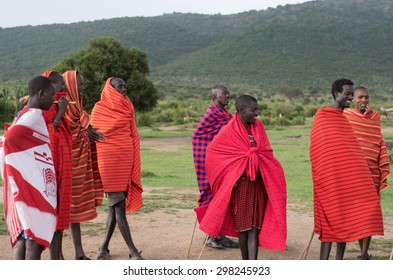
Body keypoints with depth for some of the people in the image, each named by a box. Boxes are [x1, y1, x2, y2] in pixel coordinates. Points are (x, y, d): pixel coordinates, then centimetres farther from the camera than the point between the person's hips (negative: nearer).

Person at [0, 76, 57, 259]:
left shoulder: (22, 115, 16)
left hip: (22, 188, 9)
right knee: (35, 241, -4)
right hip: (34, 189, -9)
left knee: (22, 238, 11)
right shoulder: (34, 114, -13)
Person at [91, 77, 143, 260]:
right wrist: (97, 166, -4)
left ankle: (104, 247, 19)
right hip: (109, 161, -5)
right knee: (118, 206, -4)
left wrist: (134, 166, 9)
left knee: (115, 206, 8)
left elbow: (133, 136, 14)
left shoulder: (127, 108, 12)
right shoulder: (99, 109, -1)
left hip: (126, 161, 5)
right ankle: (133, 251, 0)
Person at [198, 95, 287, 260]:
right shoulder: (229, 131, -9)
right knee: (242, 224, 6)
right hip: (240, 184, -3)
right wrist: (231, 174, -5)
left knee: (255, 225, -3)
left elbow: (266, 152, 16)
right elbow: (211, 152, -5)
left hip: (258, 183, 4)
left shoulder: (258, 126, 7)